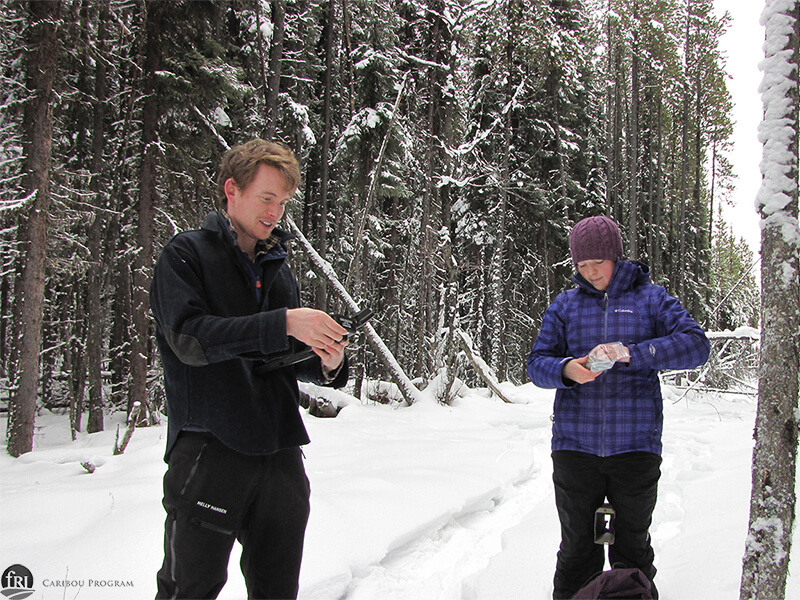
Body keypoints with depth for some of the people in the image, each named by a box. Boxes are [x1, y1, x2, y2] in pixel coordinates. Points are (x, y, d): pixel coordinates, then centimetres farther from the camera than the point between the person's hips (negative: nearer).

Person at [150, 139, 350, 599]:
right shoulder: (186, 255, 0)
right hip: (209, 451, -5)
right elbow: (190, 339, -16)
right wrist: (284, 323, -21)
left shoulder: (279, 268, 18)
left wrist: (326, 363, -4)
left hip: (281, 453, 6)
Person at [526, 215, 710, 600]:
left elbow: (695, 344, -8)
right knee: (577, 548, 11)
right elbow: (537, 362, 5)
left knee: (632, 549, 13)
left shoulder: (650, 298, 5)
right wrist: (565, 369, -19)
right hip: (575, 447, 1)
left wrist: (632, 353, -23)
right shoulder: (565, 304, 9)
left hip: (636, 447, -1)